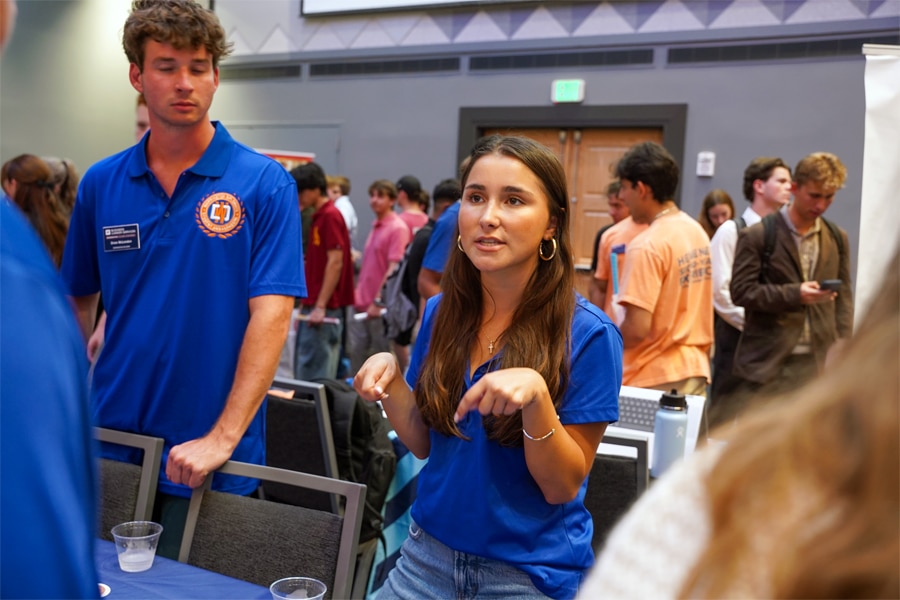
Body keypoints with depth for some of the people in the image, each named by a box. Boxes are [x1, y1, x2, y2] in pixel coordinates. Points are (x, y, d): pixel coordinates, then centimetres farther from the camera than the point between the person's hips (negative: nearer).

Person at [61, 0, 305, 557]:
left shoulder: (265, 184, -9)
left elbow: (270, 316, -15)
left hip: (209, 464, -3)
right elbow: (80, 304, 11)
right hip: (109, 448, 4)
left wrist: (223, 437, -21)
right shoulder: (100, 183, 3)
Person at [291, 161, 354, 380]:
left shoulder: (330, 216, -11)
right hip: (312, 306, 9)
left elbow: (335, 262, -17)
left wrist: (320, 306, -19)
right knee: (302, 370, 13)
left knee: (313, 373, -6)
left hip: (324, 310, -9)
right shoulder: (318, 217, 16)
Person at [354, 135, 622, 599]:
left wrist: (536, 396, -31)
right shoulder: (440, 313, -4)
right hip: (429, 551, 4)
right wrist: (390, 382, -13)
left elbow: (562, 487, -15)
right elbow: (423, 444, 4)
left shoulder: (587, 334, -17)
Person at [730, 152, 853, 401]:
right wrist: (794, 294, -19)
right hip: (768, 361, -4)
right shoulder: (757, 236, -4)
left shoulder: (838, 238, 10)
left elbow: (844, 297, 12)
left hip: (820, 361, 4)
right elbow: (741, 291, -9)